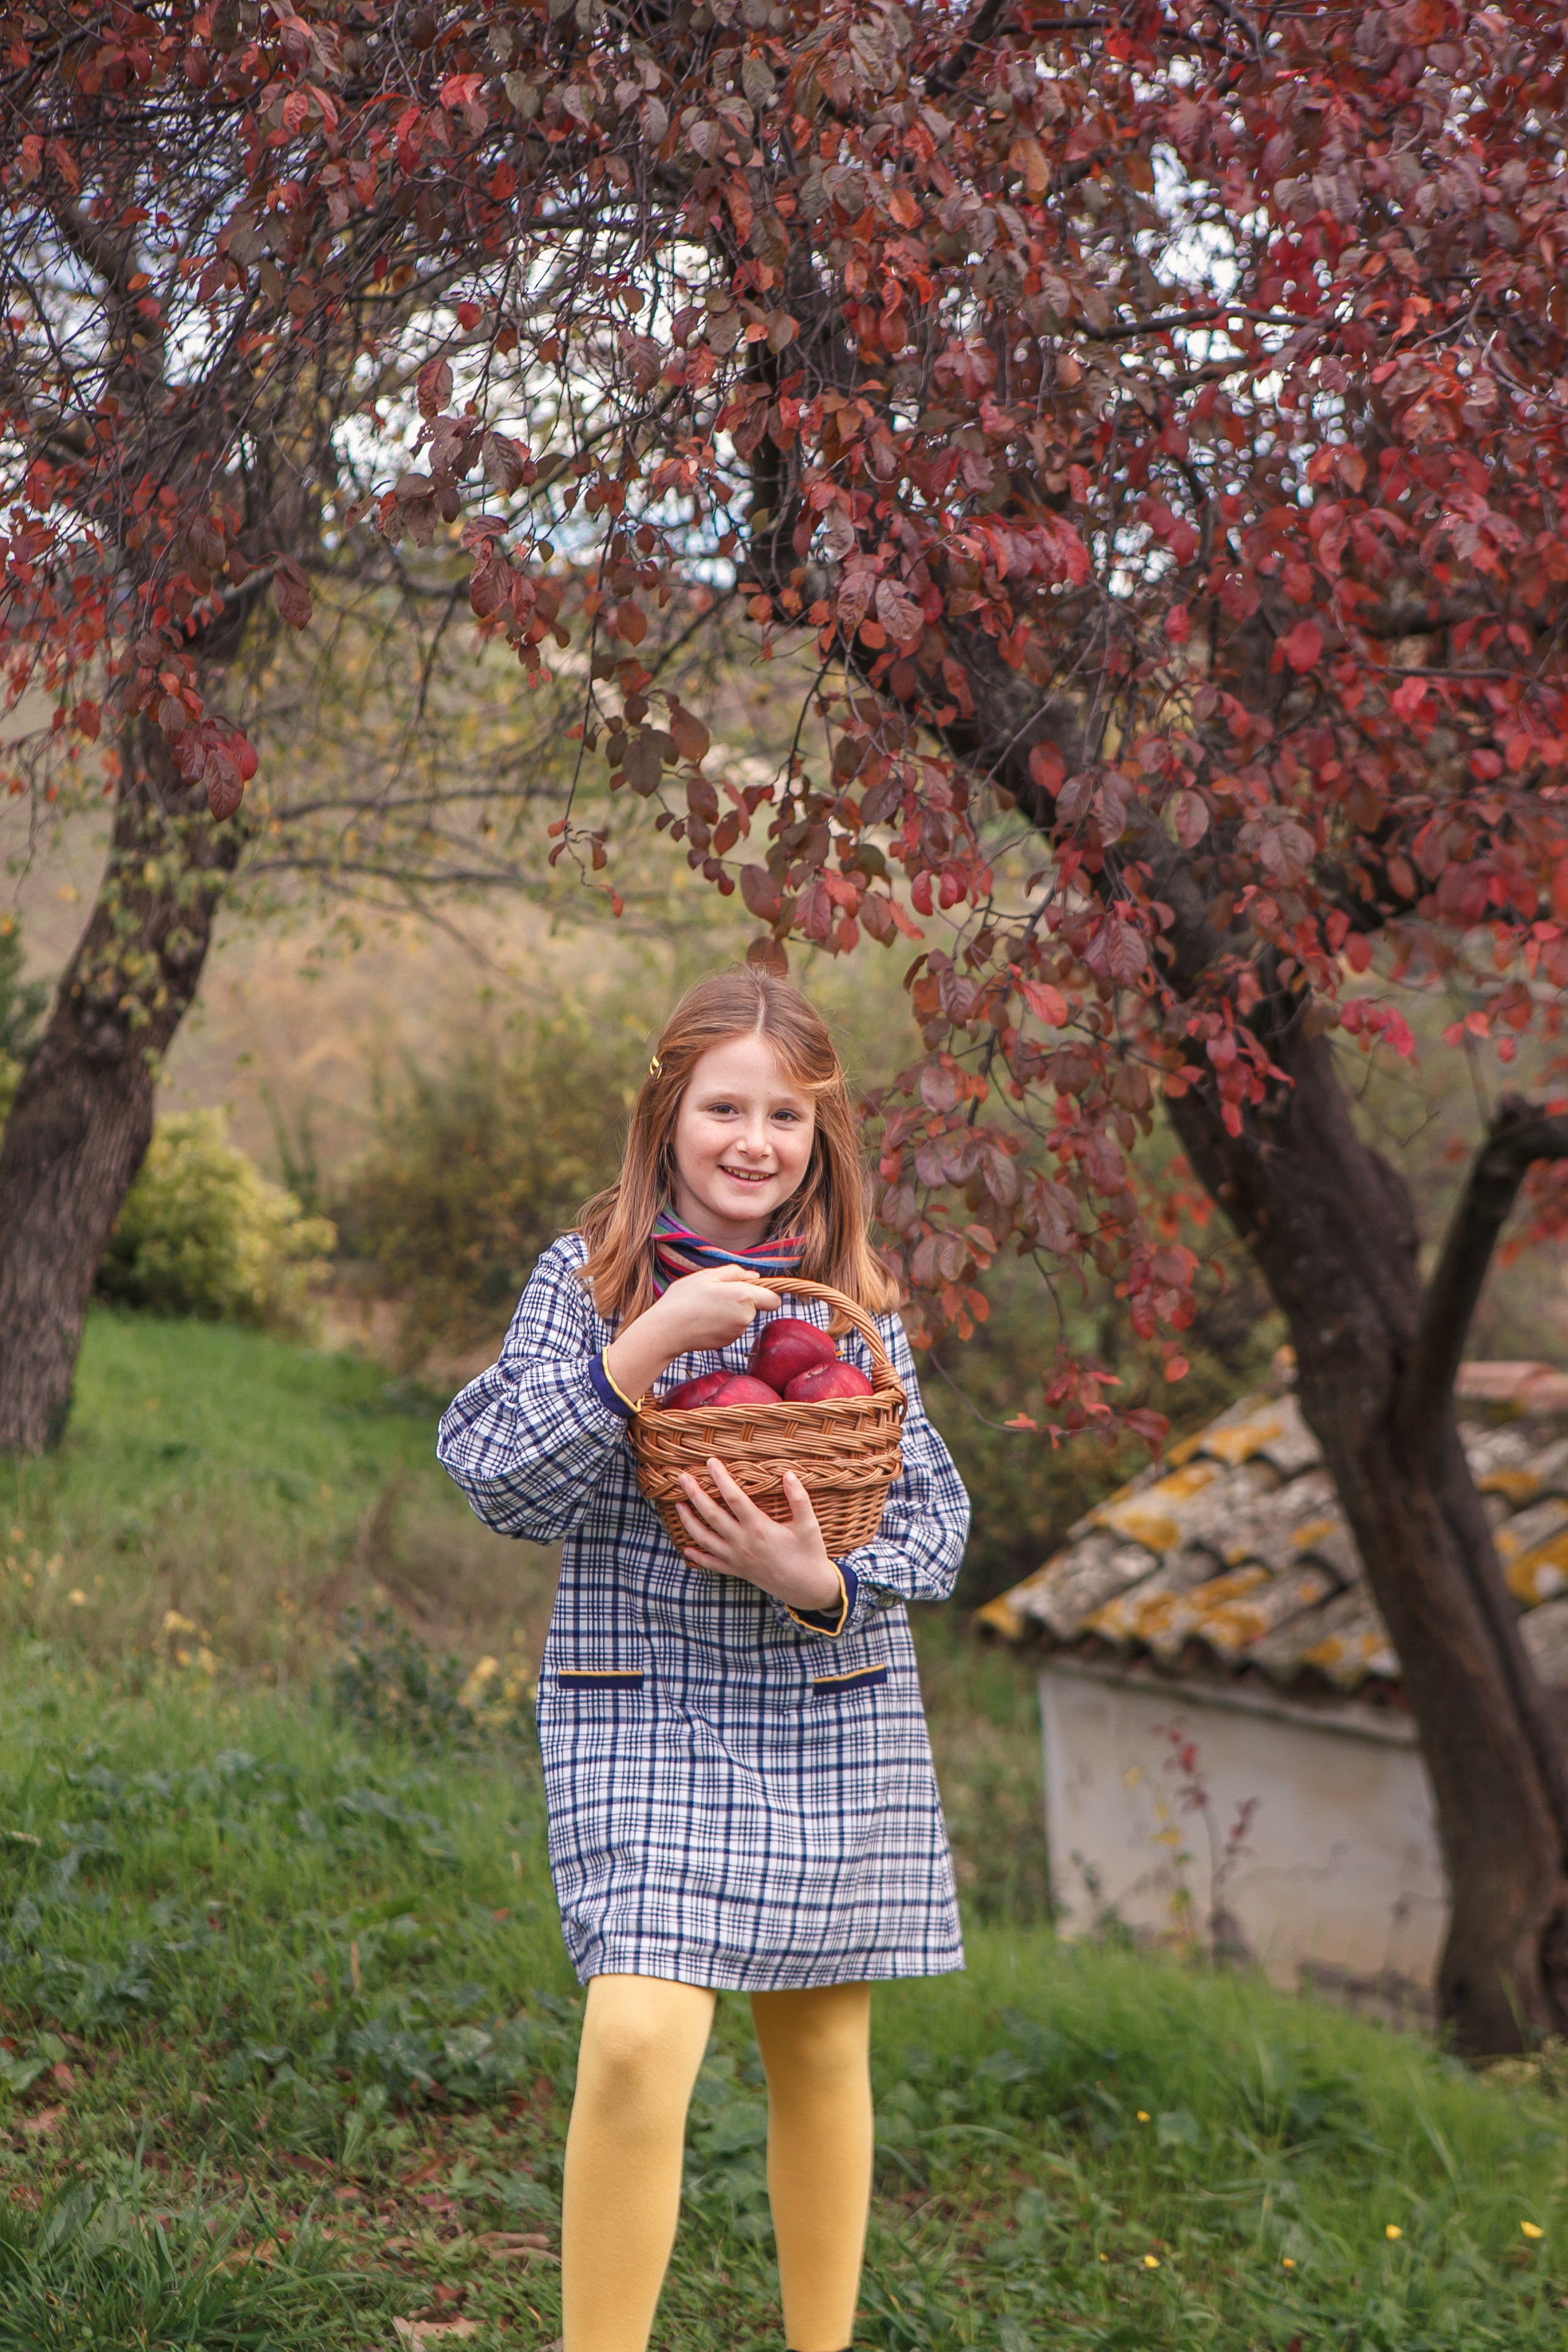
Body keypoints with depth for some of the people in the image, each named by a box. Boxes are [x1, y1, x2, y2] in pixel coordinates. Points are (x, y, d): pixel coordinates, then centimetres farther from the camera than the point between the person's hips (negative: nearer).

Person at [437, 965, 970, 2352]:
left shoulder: (857, 1302, 4)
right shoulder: (591, 1278, -2)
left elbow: (939, 1518, 4)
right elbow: (502, 1487, -10)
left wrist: (824, 1583, -15)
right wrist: (644, 1348, -21)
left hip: (837, 1716, 3)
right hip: (644, 1714, -3)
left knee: (823, 2049, 12)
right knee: (640, 2042, -18)